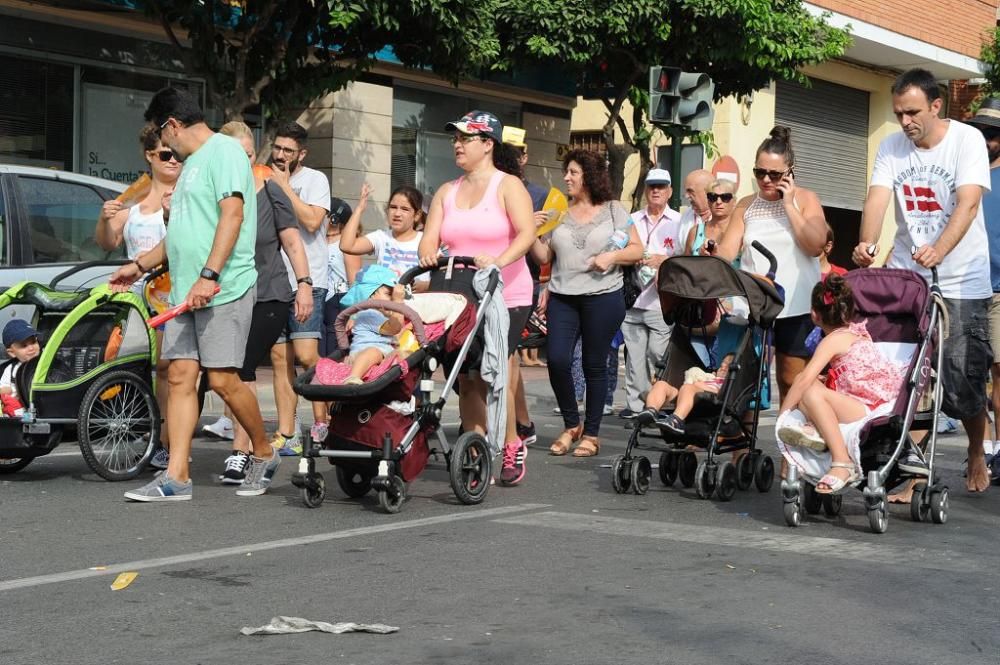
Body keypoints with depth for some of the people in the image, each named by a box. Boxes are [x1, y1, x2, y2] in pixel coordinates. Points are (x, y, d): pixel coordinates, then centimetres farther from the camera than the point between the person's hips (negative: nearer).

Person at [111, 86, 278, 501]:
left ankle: (264, 455, 12)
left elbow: (232, 214, -18)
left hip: (222, 290, -9)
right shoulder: (192, 163, 24)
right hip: (185, 292, 9)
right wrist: (140, 266, 32)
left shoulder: (224, 150, -6)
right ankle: (176, 478, -1)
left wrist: (209, 275, -25)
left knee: (222, 380, -9)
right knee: (180, 377, 1)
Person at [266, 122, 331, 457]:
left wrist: (285, 187, -11)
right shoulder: (265, 181, 17)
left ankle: (322, 423, 2)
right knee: (280, 359, 3)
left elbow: (312, 221, -16)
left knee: (306, 356, -15)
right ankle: (286, 435, 4)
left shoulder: (314, 180, 0)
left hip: (306, 281, -5)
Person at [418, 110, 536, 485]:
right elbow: (430, 239, 7)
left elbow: (526, 233, -15)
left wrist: (498, 261, -32)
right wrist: (428, 254, -17)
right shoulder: (446, 192, 15)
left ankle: (512, 445, 6)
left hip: (506, 297, -5)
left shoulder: (507, 186, -1)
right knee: (466, 377, 1)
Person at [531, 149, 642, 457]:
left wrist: (613, 257, -12)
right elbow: (544, 256, 10)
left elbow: (637, 249, 5)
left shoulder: (613, 210, 5)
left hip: (603, 296, -2)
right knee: (557, 360, -10)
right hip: (562, 297, 2)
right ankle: (571, 424, 10)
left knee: (595, 365, 2)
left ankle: (591, 434, 13)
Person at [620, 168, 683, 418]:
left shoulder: (679, 222, 4)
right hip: (633, 297, 4)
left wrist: (664, 260, -16)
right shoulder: (633, 220, 16)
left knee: (657, 353, -7)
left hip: (662, 301, -4)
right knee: (634, 353, 5)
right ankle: (634, 402, 11)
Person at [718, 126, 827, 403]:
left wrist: (789, 205, -10)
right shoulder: (746, 206, 11)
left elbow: (816, 245, -12)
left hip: (795, 308, -2)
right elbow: (727, 251, 4)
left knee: (792, 381, 4)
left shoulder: (805, 199, 3)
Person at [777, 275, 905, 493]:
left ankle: (842, 464, -30)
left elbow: (805, 378, -17)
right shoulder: (855, 331, 16)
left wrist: (782, 413, -8)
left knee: (811, 393, -27)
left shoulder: (834, 340, -10)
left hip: (873, 411, -9)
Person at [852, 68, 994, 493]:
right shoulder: (892, 148, 3)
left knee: (963, 378, -2)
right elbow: (877, 199, -10)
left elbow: (968, 203, -21)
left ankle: (977, 457, 23)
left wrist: (938, 250, -38)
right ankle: (908, 462, 5)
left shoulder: (967, 140, -9)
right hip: (906, 275, 3)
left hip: (961, 281, -3)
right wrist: (866, 245, -31)